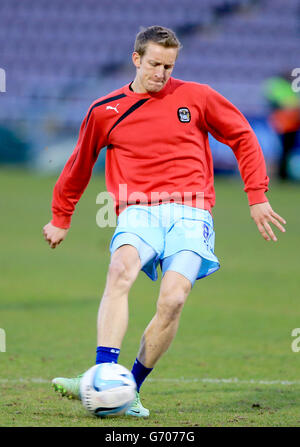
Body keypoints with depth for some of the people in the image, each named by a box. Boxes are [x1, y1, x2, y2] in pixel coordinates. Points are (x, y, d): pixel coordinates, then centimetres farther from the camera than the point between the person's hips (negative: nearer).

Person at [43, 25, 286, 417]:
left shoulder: (196, 97, 8)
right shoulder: (105, 111, 11)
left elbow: (242, 137, 19)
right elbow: (79, 165, 26)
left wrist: (257, 197, 13)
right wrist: (61, 219, 34)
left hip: (190, 212, 0)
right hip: (138, 212, 0)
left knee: (173, 300, -22)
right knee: (120, 270, -32)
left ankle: (131, 389, -7)